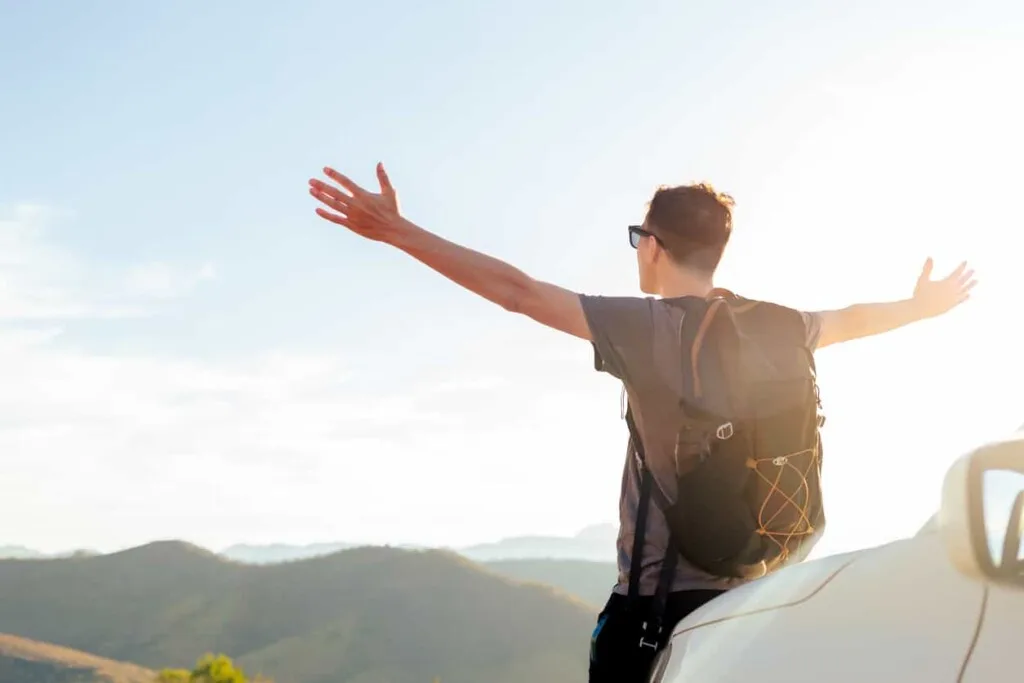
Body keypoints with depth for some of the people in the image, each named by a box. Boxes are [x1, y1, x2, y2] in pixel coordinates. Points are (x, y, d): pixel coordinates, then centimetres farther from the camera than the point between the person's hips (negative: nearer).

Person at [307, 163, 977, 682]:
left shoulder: (644, 326, -11)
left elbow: (516, 290, -14)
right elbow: (851, 319, 27)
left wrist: (398, 232, -11)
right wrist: (921, 307, 48)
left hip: (659, 594, -6)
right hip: (750, 595, 6)